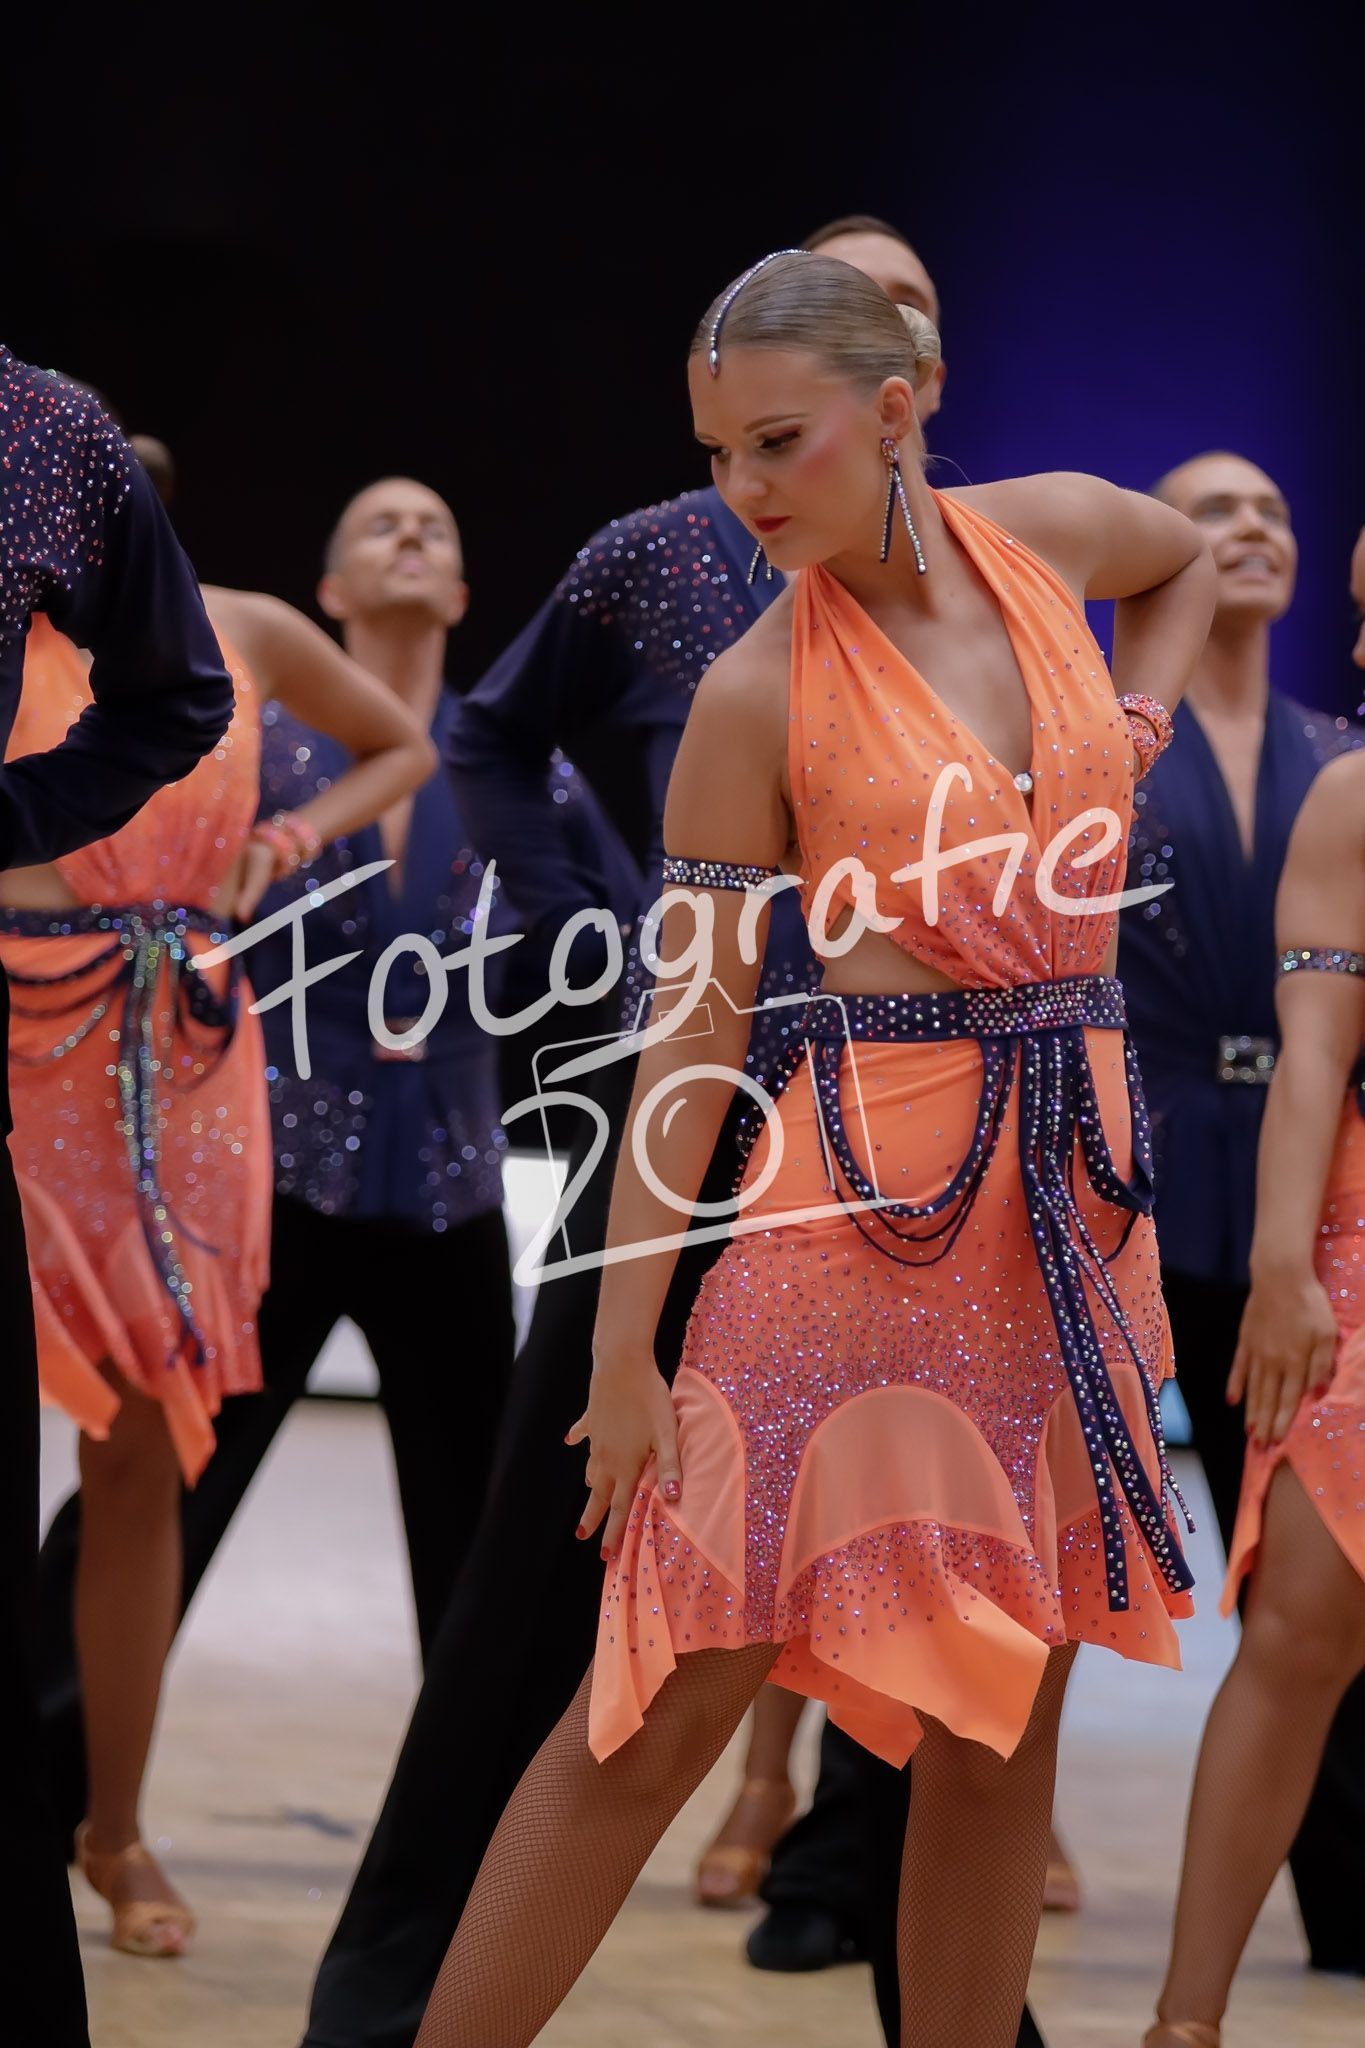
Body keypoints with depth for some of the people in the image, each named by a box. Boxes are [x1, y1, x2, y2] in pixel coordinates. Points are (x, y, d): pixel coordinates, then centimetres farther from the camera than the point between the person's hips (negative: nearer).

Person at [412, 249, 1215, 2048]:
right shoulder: (759, 696, -7)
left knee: (1006, 1721, 8)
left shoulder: (1049, 534, 5)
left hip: (1078, 1180, 5)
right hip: (874, 1174, -5)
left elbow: (1191, 557, 31)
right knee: (669, 1707, -8)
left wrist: (1132, 726, 13)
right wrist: (622, 1349, -10)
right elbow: (696, 1031, -7)